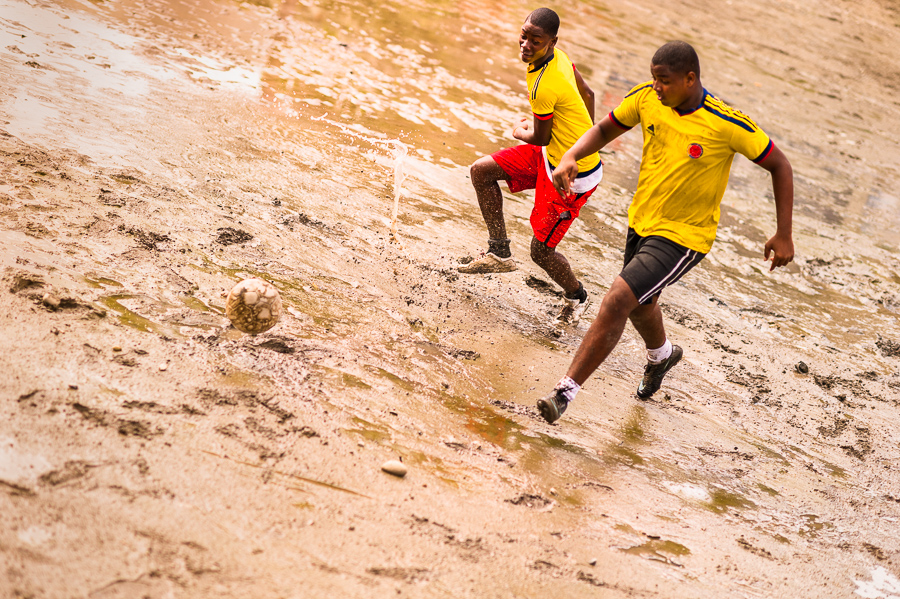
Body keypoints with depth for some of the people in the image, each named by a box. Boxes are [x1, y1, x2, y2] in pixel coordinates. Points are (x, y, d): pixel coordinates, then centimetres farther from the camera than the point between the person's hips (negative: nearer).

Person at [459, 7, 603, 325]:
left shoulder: (543, 87, -31)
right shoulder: (559, 56, -4)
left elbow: (540, 138, -17)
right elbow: (587, 94, 11)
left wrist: (519, 130, 6)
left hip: (570, 174, -10)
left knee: (541, 251, 2)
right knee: (481, 171, 7)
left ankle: (577, 296, 32)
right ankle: (500, 253, 16)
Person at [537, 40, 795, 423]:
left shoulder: (728, 125, -23)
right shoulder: (646, 98, -10)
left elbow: (780, 166, -12)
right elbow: (605, 129, 6)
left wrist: (783, 235, -13)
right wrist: (570, 157, -15)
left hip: (683, 237, -7)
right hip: (641, 221, 7)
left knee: (616, 302, -22)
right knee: (638, 305, 28)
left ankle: (565, 392, -13)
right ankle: (661, 355, 63)